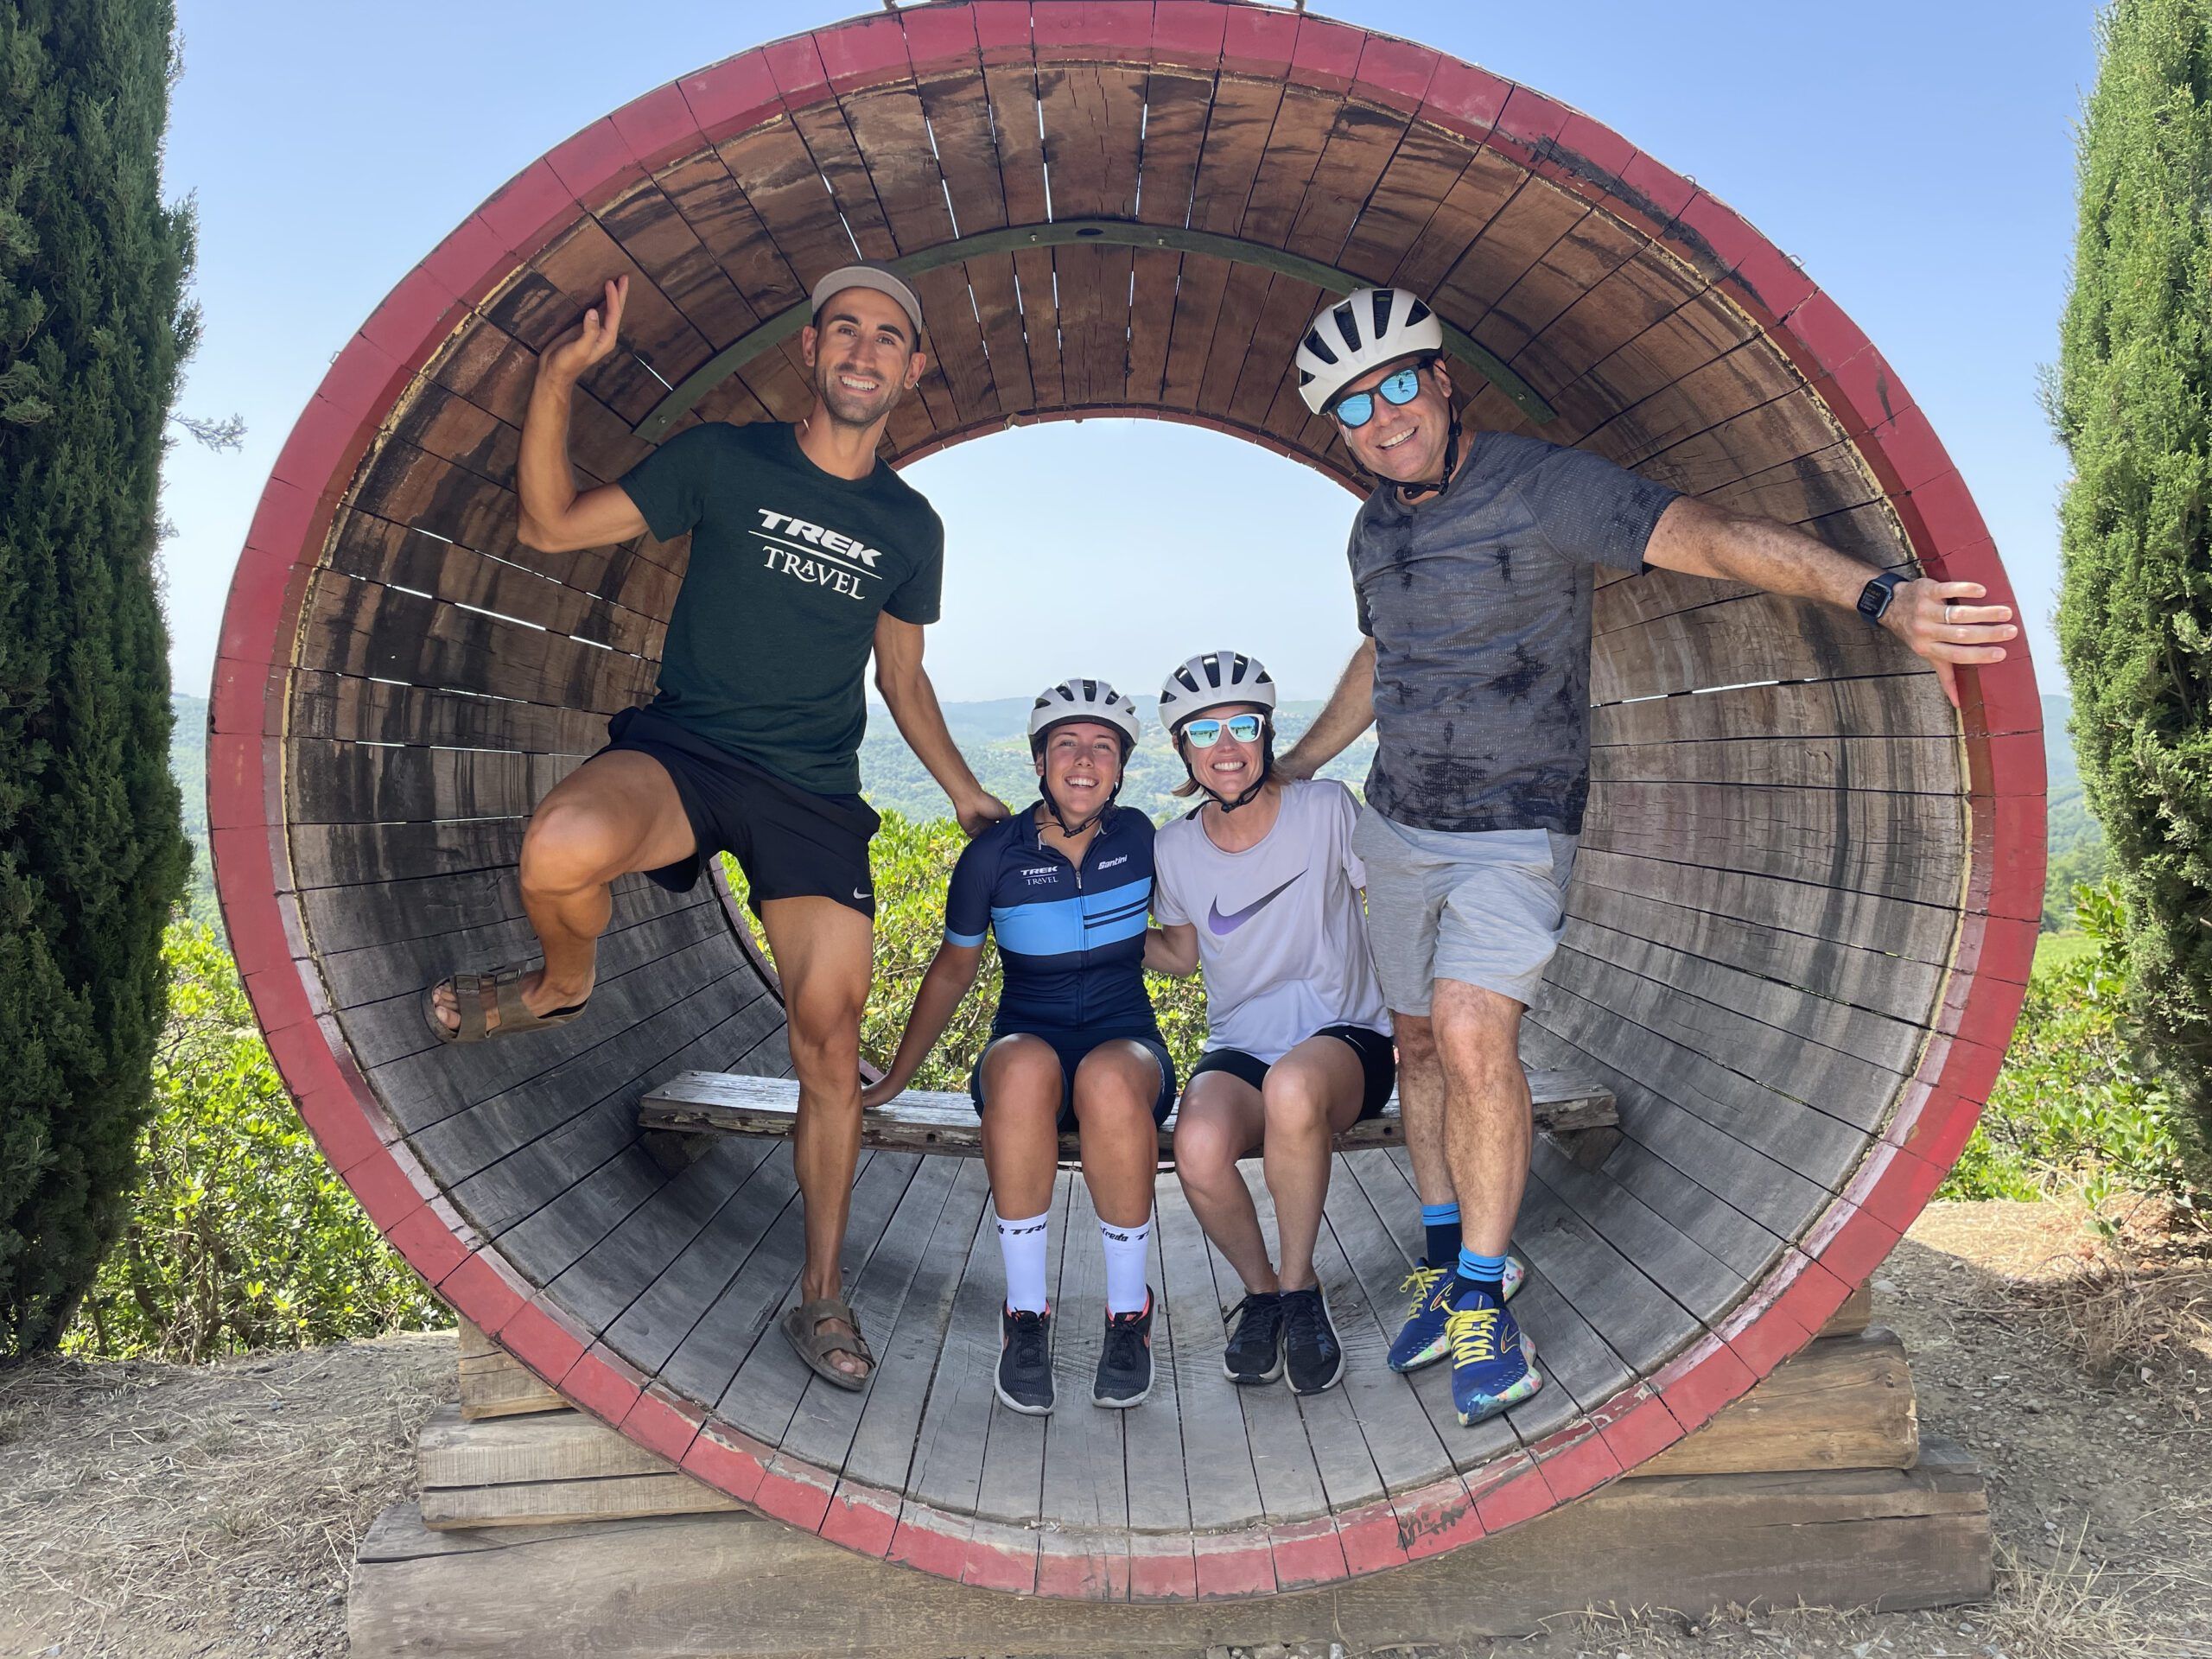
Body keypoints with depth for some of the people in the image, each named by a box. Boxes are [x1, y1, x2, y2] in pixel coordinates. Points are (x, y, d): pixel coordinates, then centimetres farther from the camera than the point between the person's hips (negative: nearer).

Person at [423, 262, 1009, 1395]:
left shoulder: (910, 526, 11)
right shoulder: (722, 461, 2)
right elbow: (551, 525, 1)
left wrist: (964, 791, 15)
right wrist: (558, 377, -10)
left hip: (813, 793, 2)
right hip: (682, 749, -2)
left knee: (828, 1045, -4)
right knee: (562, 848, -37)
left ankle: (821, 1297, 14)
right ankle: (562, 983, 0)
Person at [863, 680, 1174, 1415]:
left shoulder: (1138, 838, 2)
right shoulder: (993, 855, -1)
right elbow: (952, 971, 12)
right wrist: (894, 1079, 14)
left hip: (1125, 1041, 0)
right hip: (1029, 1039, 0)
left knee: (1107, 1080, -39)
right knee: (1023, 1066, -39)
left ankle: (1130, 1311, -21)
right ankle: (1026, 1311, -25)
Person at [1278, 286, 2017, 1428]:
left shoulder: (1542, 489, -15)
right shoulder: (1374, 531, 7)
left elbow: (1707, 535, -28)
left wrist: (1881, 596, -42)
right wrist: (1288, 770, 34)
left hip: (1515, 831, -7)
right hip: (1399, 826, 7)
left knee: (1472, 1032, -23)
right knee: (1419, 1041, 11)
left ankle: (1483, 1295, -6)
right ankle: (1444, 1263, 26)